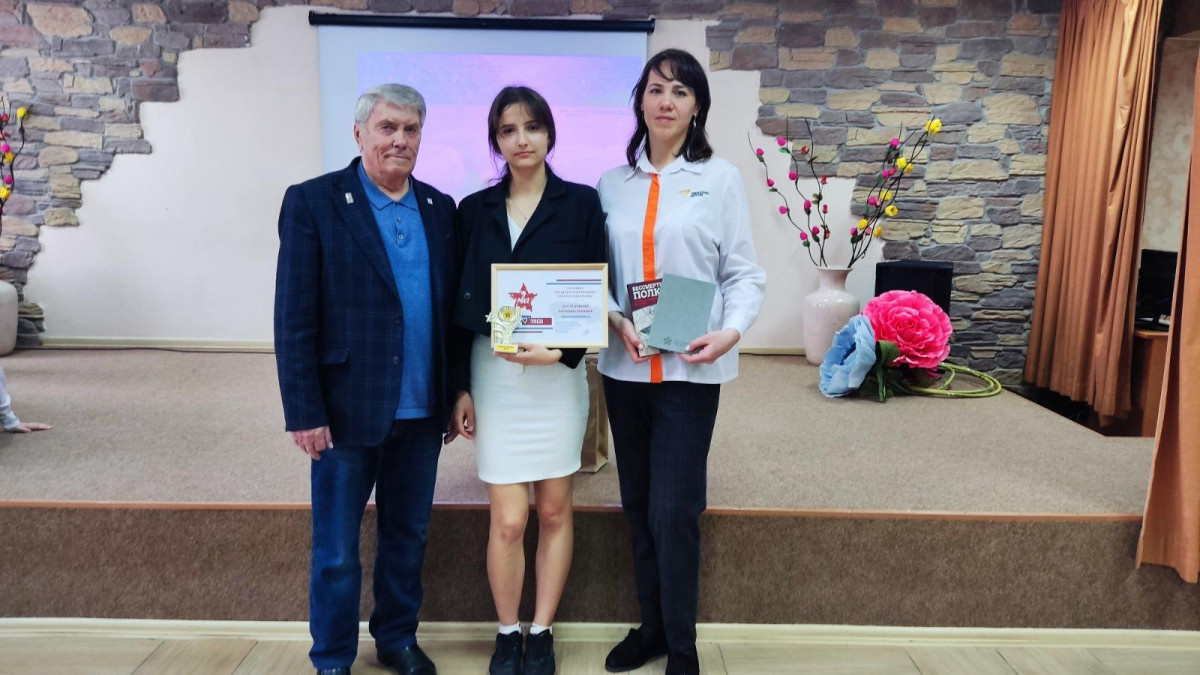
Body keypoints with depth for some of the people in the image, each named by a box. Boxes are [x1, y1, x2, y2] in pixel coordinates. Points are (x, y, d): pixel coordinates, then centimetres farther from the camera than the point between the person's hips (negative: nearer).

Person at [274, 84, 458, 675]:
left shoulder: (440, 209, 8)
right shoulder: (313, 202, -6)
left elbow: (452, 306, 9)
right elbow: (294, 318, -9)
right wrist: (304, 412, -12)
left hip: (422, 409, 4)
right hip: (347, 408, -4)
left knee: (407, 535, 17)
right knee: (336, 548, 10)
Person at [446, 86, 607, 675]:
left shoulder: (581, 203, 0)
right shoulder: (475, 209, 6)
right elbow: (461, 303, 7)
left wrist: (561, 351, -17)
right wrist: (460, 387, 2)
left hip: (558, 373, -1)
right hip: (493, 374, 1)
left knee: (554, 511, 8)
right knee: (508, 519, 0)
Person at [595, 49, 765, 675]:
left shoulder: (720, 178, 0)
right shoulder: (612, 183, 7)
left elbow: (743, 272, -2)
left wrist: (732, 330, -19)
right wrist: (617, 320, -11)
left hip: (689, 367, -3)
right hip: (624, 365, 3)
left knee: (674, 510, -2)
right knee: (638, 505, 13)